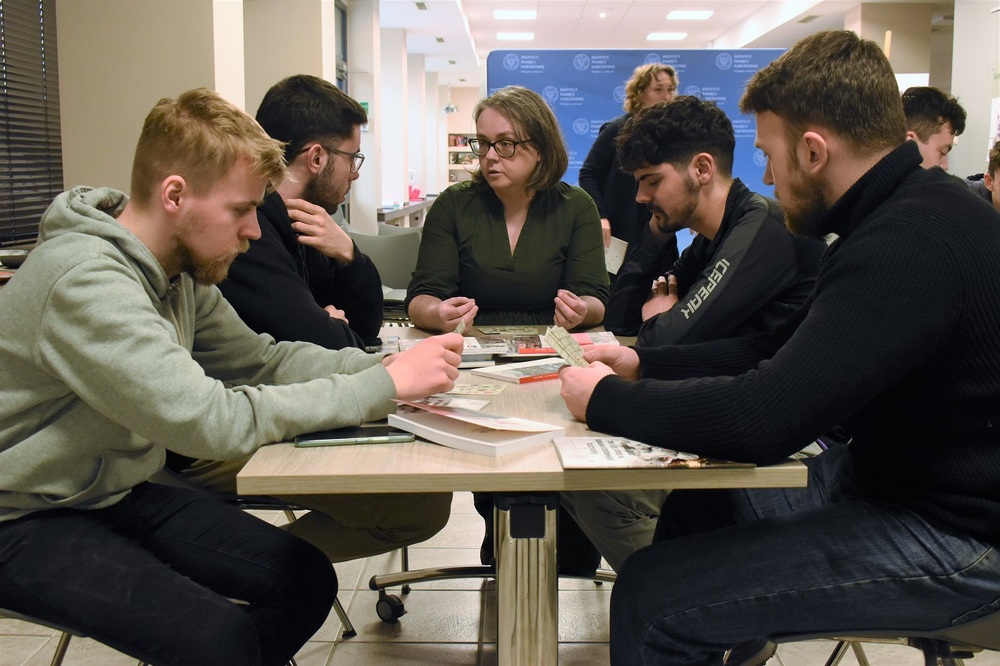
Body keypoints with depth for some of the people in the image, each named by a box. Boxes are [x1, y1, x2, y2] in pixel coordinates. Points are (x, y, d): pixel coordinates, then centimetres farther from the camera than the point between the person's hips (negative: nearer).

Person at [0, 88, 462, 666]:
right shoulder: (85, 280, -29)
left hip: (120, 494, 8)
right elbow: (212, 420, -35)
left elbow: (261, 359, 5)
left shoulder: (181, 271, -1)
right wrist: (386, 386, -30)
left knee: (307, 579, -1)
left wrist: (384, 363, -11)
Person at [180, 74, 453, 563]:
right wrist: (336, 326, -1)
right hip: (215, 445, -10)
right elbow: (321, 348, -25)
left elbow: (366, 326, 14)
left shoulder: (288, 225, 10)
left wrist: (346, 254, -6)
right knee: (424, 502, -17)